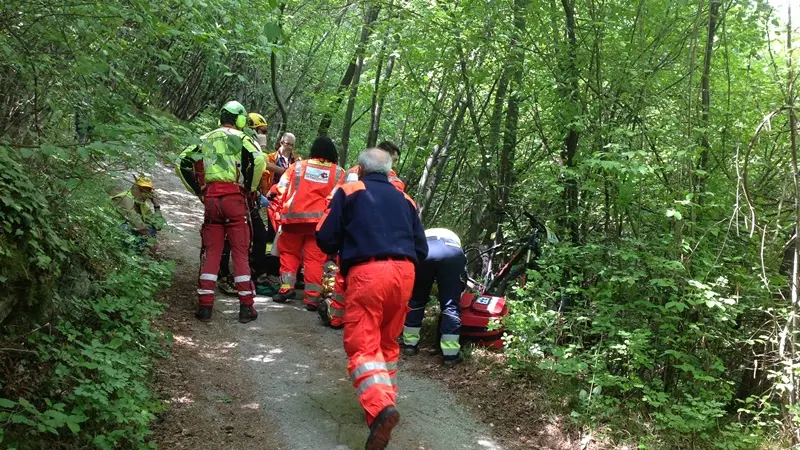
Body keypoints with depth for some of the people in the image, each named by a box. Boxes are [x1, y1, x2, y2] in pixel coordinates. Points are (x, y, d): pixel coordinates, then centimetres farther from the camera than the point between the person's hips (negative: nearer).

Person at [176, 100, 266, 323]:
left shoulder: (205, 139, 17)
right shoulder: (240, 137, 3)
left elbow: (184, 163, 15)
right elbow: (258, 159, -14)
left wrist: (198, 191, 16)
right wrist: (249, 188, -1)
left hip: (210, 198, 4)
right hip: (234, 197, -3)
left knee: (211, 252, 8)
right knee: (240, 252, 1)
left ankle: (205, 305, 5)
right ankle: (246, 306, 3)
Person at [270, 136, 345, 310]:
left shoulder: (297, 166, 8)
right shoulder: (338, 173, 7)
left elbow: (281, 190, 7)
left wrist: (283, 210, 17)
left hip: (294, 217, 1)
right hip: (320, 220, -1)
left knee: (289, 252, 18)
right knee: (315, 258, 4)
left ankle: (286, 287, 8)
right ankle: (312, 296, 2)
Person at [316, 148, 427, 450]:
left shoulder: (349, 191, 10)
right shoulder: (405, 200, 22)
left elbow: (325, 238, 5)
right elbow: (421, 249, 18)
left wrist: (342, 252, 25)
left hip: (367, 272, -5)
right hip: (404, 272, 5)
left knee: (363, 344, -7)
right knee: (387, 341, 19)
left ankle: (380, 406, -27)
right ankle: (383, 400, 26)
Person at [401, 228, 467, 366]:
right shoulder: (453, 237, 47)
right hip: (452, 253, 0)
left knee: (416, 299, 21)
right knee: (451, 304, 9)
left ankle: (410, 345, 30)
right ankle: (451, 354, 6)